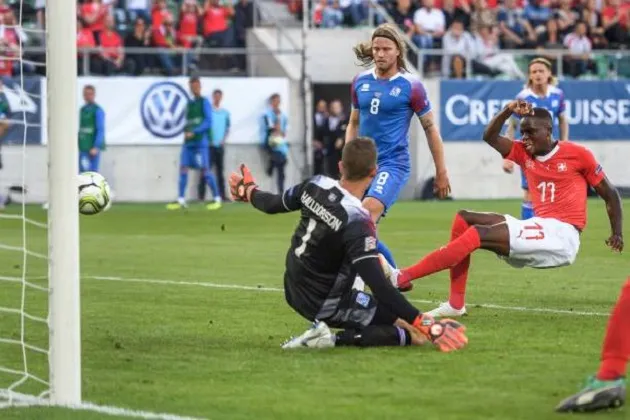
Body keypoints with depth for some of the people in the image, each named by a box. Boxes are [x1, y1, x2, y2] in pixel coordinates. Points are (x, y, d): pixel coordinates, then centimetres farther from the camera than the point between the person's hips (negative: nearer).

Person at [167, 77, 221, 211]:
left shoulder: (204, 102, -4)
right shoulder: (190, 103, 16)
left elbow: (208, 122, -13)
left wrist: (194, 132, -19)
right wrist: (186, 132, 9)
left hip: (200, 141, -7)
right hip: (188, 142, 7)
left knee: (205, 170, -7)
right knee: (183, 168, -1)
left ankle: (217, 199, 0)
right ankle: (181, 200, 1)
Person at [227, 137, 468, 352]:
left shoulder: (315, 185, -9)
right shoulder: (357, 221, -28)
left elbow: (272, 205, 11)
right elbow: (379, 288, -32)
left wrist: (248, 191, 34)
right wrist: (427, 326, -33)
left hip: (293, 291, 8)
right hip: (323, 304, -8)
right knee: (414, 333, -9)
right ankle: (336, 340, -17)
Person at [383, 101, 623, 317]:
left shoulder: (577, 154, 0)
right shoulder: (524, 153, 15)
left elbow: (609, 194, 5)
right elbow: (490, 137, 7)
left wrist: (616, 233, -4)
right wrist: (508, 111, -8)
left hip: (562, 236, -8)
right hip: (539, 230, 8)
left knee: (477, 234, -20)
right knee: (464, 219, 0)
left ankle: (403, 278, -25)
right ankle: (455, 304, -10)